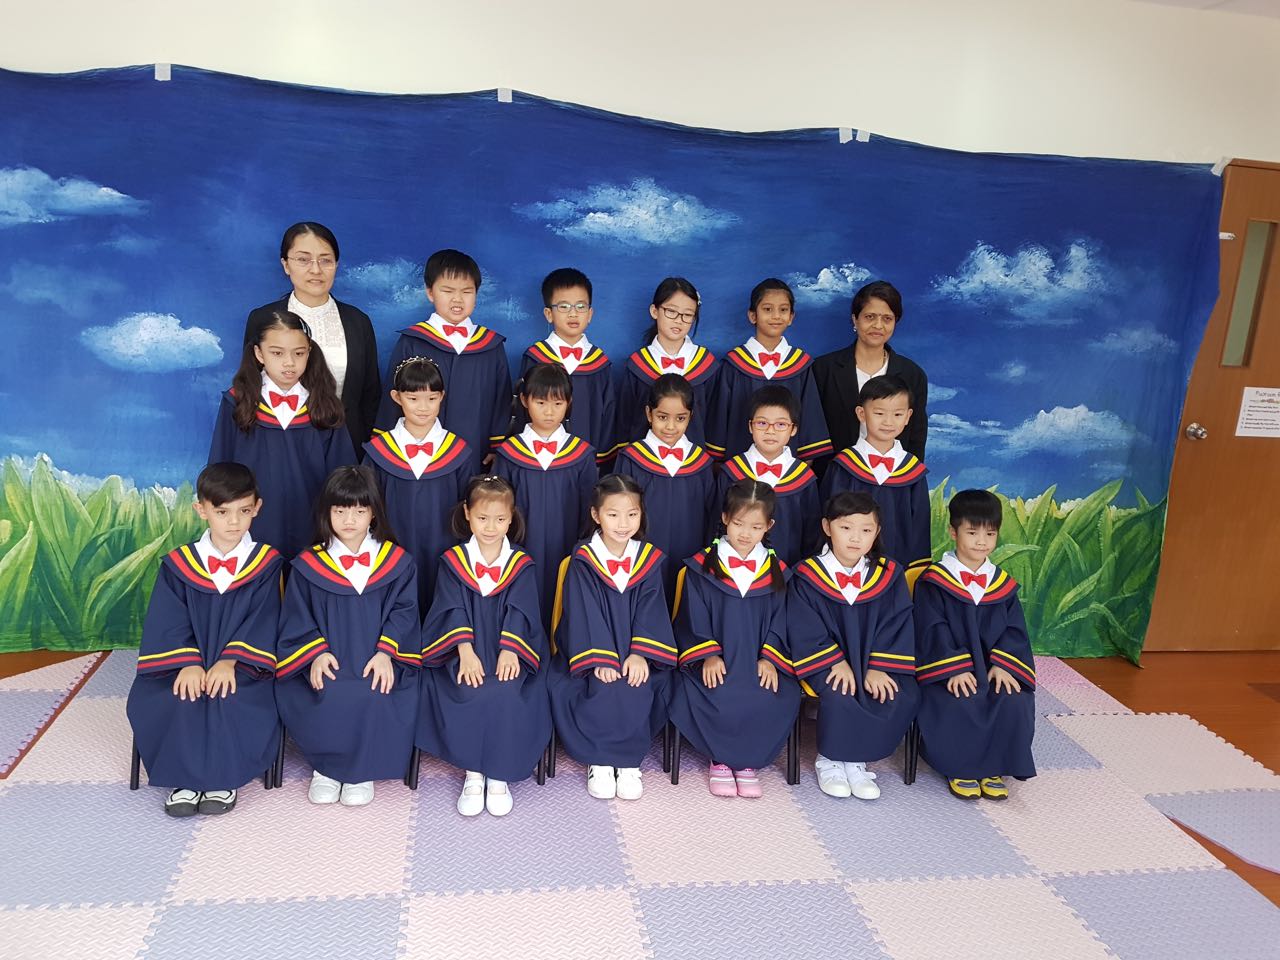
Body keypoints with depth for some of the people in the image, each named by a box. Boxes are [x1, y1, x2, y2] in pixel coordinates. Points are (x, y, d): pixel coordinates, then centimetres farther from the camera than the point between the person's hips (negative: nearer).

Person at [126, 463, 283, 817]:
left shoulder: (267, 564, 1)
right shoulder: (178, 564, 6)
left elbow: (261, 623, -7)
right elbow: (168, 624, -2)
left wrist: (230, 660, -21)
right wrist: (188, 663, -19)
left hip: (242, 665, -2)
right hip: (186, 664, 2)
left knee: (234, 700, -32)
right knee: (151, 700, -25)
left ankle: (224, 777, -11)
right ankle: (186, 778, -11)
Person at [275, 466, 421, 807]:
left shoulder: (397, 562, 6)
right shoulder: (308, 565, 7)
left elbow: (403, 612, 3)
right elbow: (298, 620, 6)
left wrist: (385, 652, -13)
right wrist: (316, 653, -12)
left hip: (377, 663, 0)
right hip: (327, 664, 1)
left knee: (374, 696, -32)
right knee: (331, 696, -31)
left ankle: (360, 771, -5)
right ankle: (325, 767, -3)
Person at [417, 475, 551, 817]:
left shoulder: (521, 565, 8)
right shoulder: (453, 561, 7)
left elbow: (520, 612, -3)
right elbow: (454, 610, -5)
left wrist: (509, 651, -21)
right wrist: (466, 651, -21)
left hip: (507, 656, 0)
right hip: (463, 654, 0)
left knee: (506, 693, -30)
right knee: (469, 693, -30)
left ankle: (499, 775, -13)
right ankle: (473, 773, -12)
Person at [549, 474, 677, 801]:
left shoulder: (649, 559, 4)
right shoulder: (583, 561, -3)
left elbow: (651, 612, -2)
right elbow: (584, 614, -10)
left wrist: (639, 654, -17)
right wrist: (600, 659, -22)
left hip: (635, 652, 2)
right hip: (592, 650, -2)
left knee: (639, 686, -28)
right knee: (603, 687, -30)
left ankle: (628, 761, -8)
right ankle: (599, 761, -9)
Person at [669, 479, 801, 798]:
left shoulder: (776, 572, 10)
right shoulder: (701, 567, 3)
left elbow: (779, 622, 10)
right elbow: (693, 618, 0)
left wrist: (770, 658, -6)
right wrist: (707, 655, -13)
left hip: (758, 662, 2)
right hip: (714, 664, -2)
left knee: (782, 698, -26)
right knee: (704, 696, -31)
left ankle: (747, 761, -3)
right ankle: (720, 759, -4)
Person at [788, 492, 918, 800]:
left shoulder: (889, 576, 2)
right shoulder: (808, 576, -5)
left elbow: (897, 627, -2)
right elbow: (805, 629, -9)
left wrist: (878, 668, -14)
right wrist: (835, 661, -20)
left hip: (875, 662, 3)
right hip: (827, 663, -3)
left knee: (905, 698, -22)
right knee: (839, 696, -33)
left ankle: (855, 761, -7)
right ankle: (830, 761, -5)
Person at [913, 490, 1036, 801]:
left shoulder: (1004, 585, 10)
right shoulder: (933, 582, -3)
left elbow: (1014, 631, 6)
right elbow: (933, 631, -10)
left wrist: (1003, 665, -12)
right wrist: (955, 669, -21)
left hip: (993, 669, 4)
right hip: (947, 669, -3)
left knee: (1016, 703, -25)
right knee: (954, 706, -33)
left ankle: (995, 768, -2)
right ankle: (960, 767, -6)